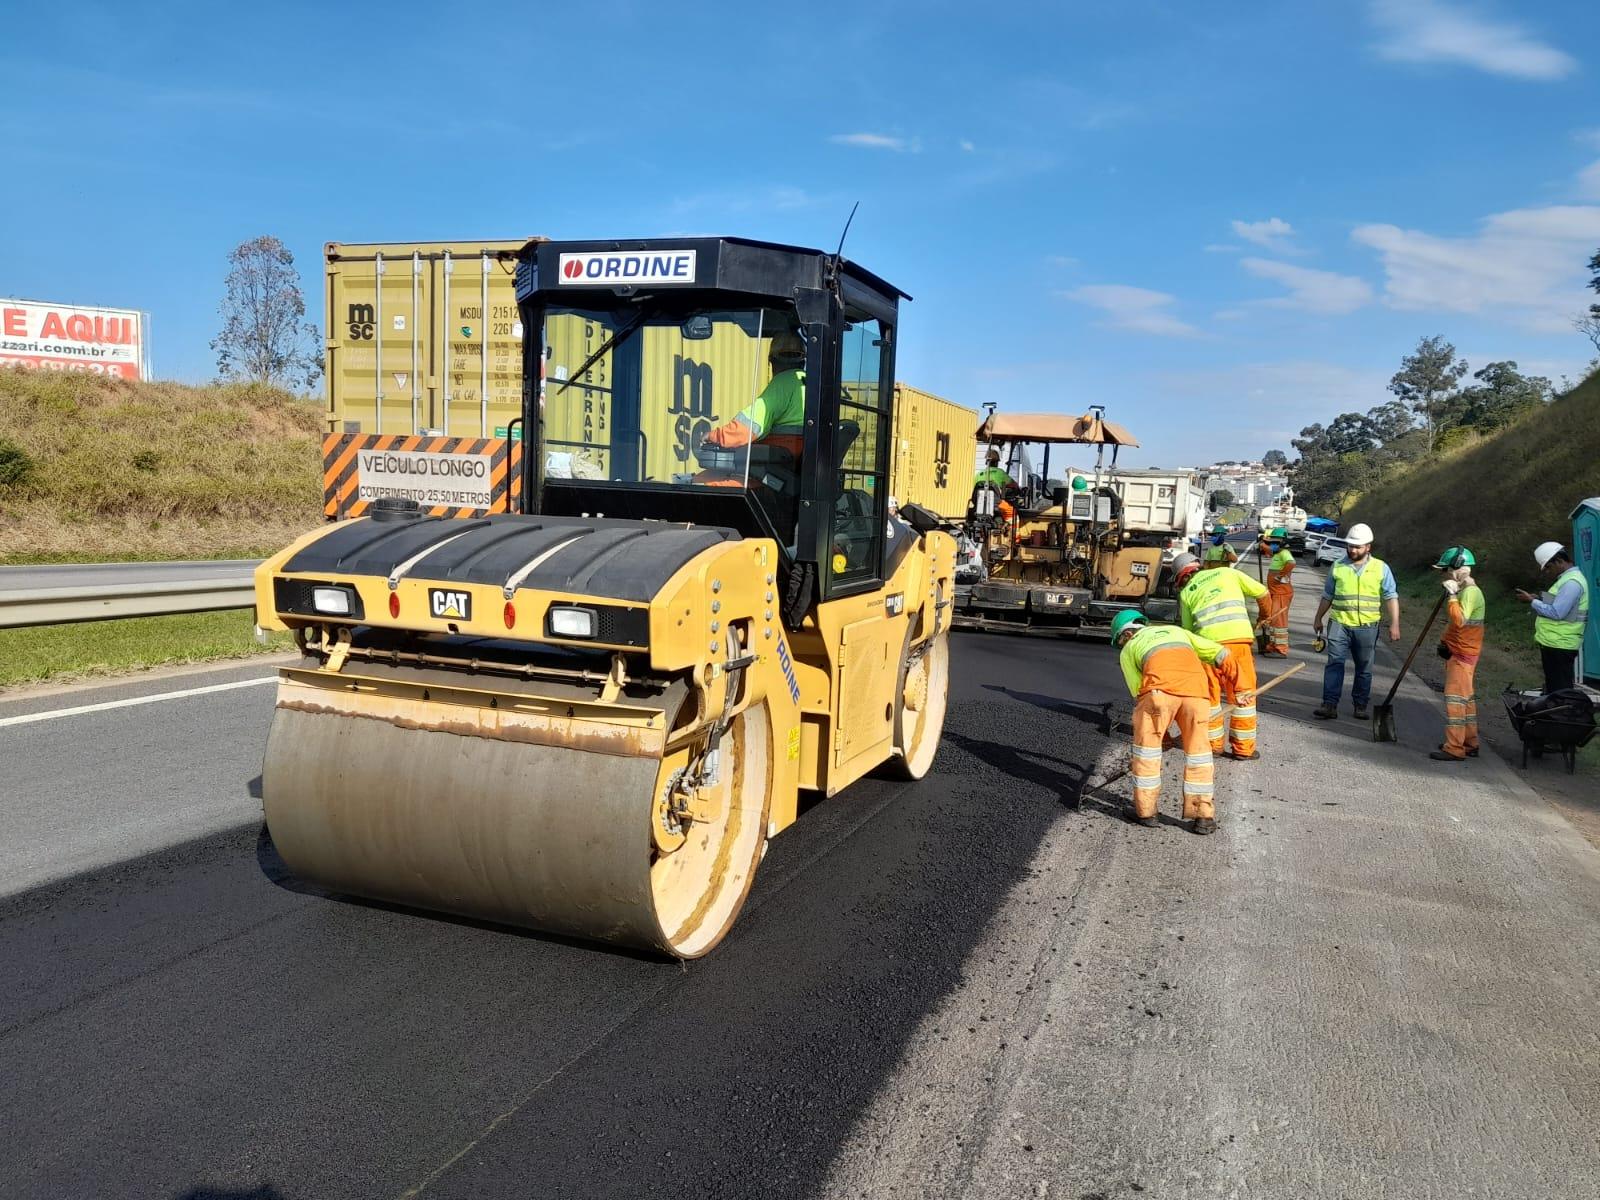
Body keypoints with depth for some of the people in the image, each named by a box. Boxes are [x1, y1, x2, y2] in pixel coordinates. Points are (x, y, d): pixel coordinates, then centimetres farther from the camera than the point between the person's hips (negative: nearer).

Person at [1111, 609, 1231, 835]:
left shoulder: (1128, 651, 28)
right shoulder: (1175, 630, 38)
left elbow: (1138, 694, 21)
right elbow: (1220, 654, 30)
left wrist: (1163, 733, 27)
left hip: (1160, 685, -3)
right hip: (1196, 685, 3)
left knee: (1147, 746, 13)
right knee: (1197, 750, 13)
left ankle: (1146, 811, 19)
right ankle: (1204, 816, 14)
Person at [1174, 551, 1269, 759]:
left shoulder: (1186, 592, 18)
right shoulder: (1227, 572, 19)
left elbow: (1187, 630, 14)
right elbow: (1261, 591, 18)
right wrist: (1264, 615, 35)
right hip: (1237, 638, 0)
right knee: (1243, 694, 10)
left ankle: (1213, 744, 23)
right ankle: (1243, 748, 14)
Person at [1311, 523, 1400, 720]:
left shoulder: (1381, 568, 3)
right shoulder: (1338, 567, 6)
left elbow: (1391, 597, 1)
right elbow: (1327, 596, 16)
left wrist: (1394, 624, -6)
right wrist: (1318, 618, 19)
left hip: (1367, 626, 0)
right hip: (1339, 623, 0)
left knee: (1364, 668, 8)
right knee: (1334, 663, -8)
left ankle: (1361, 705, 18)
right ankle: (1330, 704, -10)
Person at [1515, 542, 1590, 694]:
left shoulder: (1572, 582, -18)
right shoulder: (1567, 578, 15)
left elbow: (1556, 613, -23)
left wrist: (1532, 601, -13)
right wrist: (1538, 599, 7)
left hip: (1559, 645, -10)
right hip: (1556, 643, 10)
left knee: (1559, 689, -6)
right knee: (1554, 687, 15)